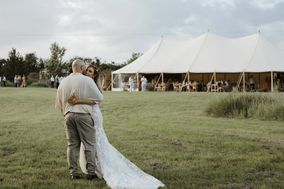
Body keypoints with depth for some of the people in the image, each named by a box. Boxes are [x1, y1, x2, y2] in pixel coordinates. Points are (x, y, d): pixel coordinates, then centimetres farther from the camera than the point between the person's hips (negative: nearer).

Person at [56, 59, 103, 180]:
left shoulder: (63, 82, 9)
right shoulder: (87, 80, -6)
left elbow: (59, 103, 17)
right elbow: (99, 98, -3)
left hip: (68, 115, 4)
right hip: (83, 114, -4)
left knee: (72, 144, 9)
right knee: (89, 144, 2)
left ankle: (73, 172, 8)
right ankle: (91, 171, 1)